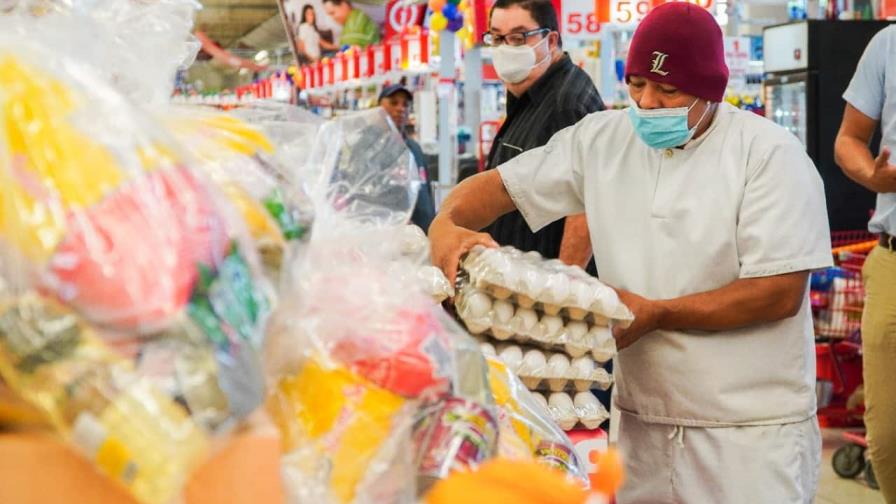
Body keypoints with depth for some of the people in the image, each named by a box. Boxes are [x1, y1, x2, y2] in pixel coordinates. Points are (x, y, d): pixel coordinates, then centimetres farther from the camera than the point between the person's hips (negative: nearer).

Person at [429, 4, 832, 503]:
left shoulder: (769, 153, -10)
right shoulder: (602, 140, 4)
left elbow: (780, 293, -14)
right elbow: (500, 184, 8)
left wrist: (656, 314, -18)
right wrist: (448, 224, -15)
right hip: (642, 417, 4)